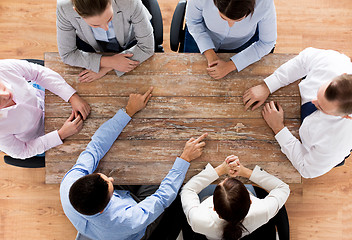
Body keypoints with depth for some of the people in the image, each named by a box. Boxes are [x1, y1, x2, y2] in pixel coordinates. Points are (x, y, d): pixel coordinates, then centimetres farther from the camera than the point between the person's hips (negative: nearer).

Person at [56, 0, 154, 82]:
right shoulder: (64, 8, -35)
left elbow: (147, 47, -26)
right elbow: (67, 54, -21)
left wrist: (107, 68, -28)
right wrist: (109, 62, -33)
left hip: (130, 40, 0)